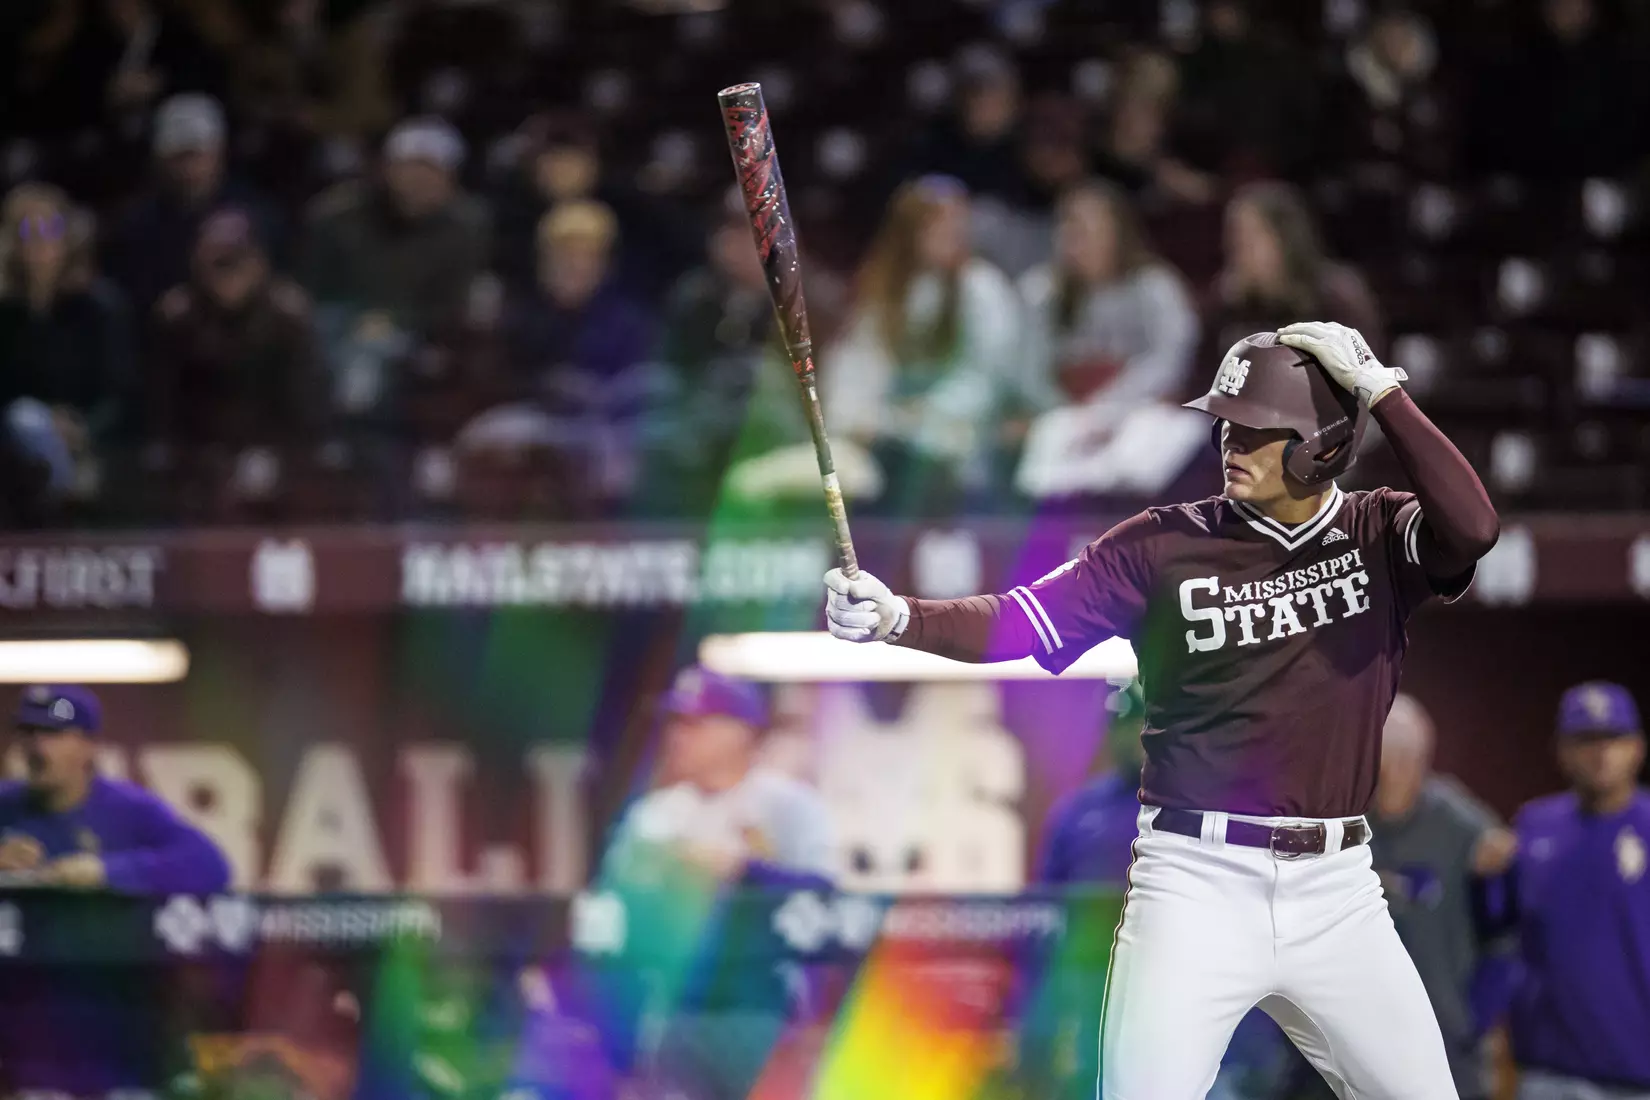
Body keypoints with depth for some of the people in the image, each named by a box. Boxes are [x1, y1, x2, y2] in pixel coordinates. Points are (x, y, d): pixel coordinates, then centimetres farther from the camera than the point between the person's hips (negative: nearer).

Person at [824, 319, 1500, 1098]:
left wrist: (1381, 391, -16)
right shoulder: (1166, 543, -1)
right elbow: (1020, 623, -7)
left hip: (1336, 890, 2)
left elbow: (1473, 528, -19)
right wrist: (897, 618, -24)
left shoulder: (1379, 536, 3)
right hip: (1199, 882, -2)